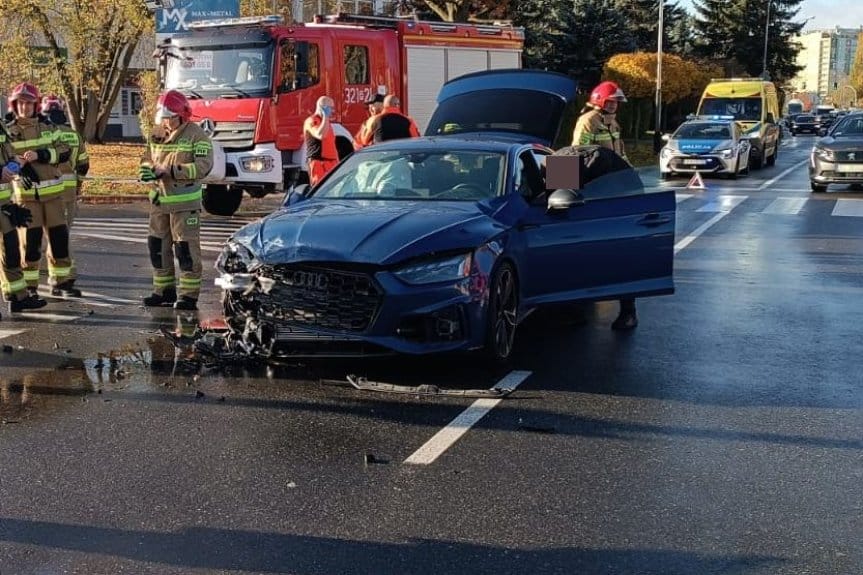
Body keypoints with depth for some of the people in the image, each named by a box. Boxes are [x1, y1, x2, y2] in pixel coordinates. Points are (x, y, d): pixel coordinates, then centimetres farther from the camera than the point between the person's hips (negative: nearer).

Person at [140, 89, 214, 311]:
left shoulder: (196, 135, -8)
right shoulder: (157, 134, 12)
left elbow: (203, 165, -19)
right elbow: (147, 160, 18)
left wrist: (171, 171, -23)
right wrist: (146, 170, -7)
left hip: (185, 201, -7)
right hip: (159, 199, 7)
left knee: (186, 247, -5)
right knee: (157, 246, 11)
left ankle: (189, 294, 1)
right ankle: (164, 290, 23)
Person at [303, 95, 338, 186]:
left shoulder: (327, 122, 22)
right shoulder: (311, 121, -5)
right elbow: (320, 135, -25)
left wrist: (338, 164, 19)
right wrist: (325, 116, -15)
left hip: (332, 164, 8)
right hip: (318, 164, -8)